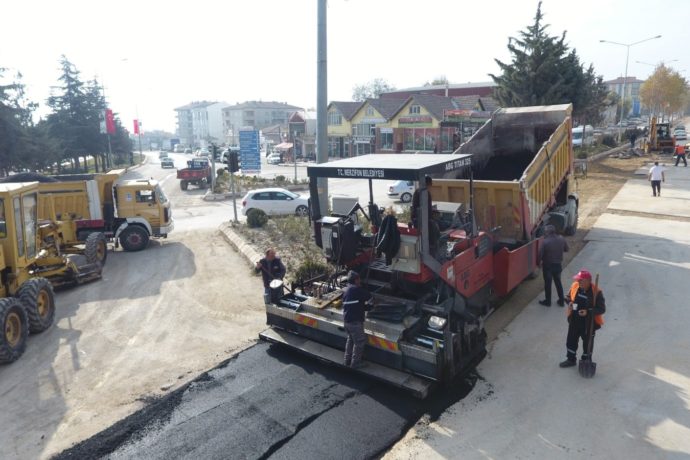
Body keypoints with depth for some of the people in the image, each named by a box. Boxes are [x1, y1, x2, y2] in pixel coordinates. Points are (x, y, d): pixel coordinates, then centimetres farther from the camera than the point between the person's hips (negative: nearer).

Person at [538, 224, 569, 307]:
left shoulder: (545, 242, -22)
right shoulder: (561, 239, -7)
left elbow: (540, 254, -18)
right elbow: (566, 249, 7)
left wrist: (538, 262, -2)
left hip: (548, 265, -5)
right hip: (558, 264, 5)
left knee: (547, 283, 10)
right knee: (558, 282, 20)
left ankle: (548, 301, 21)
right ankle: (561, 301, 28)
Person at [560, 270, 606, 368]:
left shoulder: (596, 292, -23)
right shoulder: (575, 286, -9)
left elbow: (602, 309, -18)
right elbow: (570, 297, 10)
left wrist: (588, 312, -30)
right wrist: (570, 303, -12)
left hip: (589, 324, -4)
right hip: (574, 321, 5)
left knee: (587, 343, 16)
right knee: (571, 341, 18)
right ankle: (571, 360, 38)